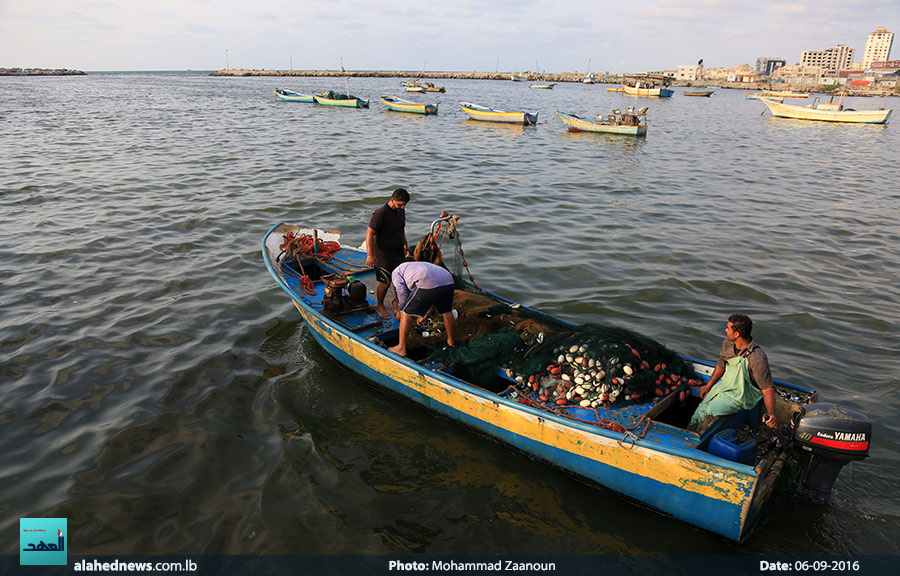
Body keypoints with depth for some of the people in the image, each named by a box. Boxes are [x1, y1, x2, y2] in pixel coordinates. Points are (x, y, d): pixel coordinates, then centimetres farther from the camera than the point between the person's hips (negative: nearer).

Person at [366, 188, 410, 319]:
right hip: (384, 255, -7)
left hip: (399, 253, 7)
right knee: (385, 282, 2)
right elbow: (369, 234, -21)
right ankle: (379, 306, 25)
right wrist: (370, 255, -22)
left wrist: (405, 245, 23)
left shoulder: (401, 211, 3)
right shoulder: (381, 214, -23)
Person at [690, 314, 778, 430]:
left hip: (742, 396, -7)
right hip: (724, 386, 7)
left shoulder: (757, 357, -28)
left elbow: (767, 388, -25)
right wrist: (708, 386, 24)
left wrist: (771, 414, -37)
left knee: (712, 410, -24)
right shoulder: (727, 344, -6)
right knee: (701, 409, -2)